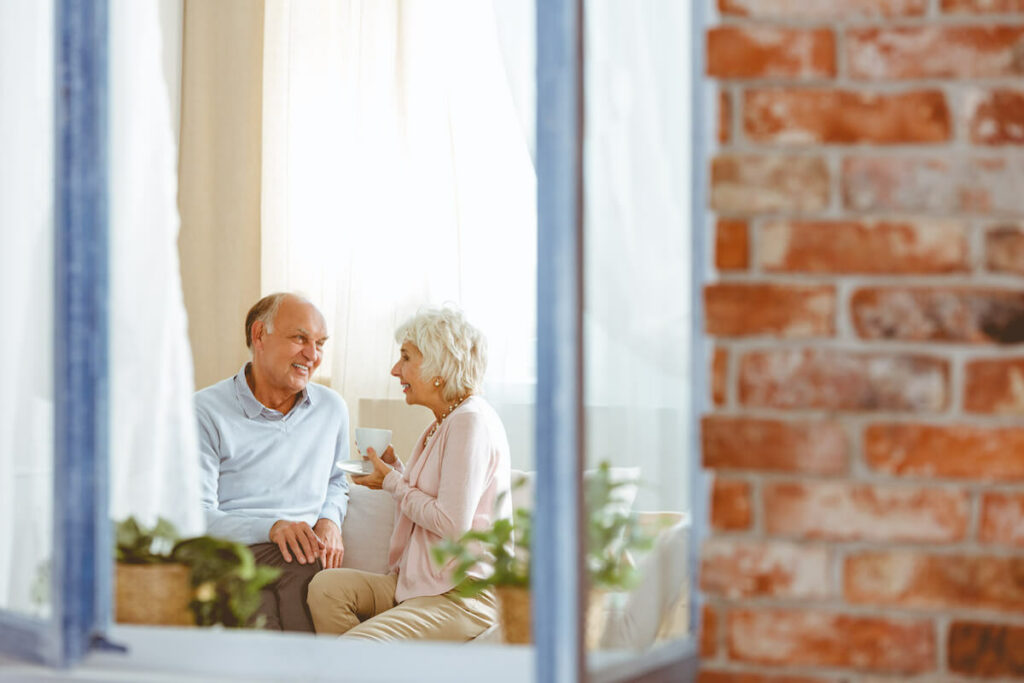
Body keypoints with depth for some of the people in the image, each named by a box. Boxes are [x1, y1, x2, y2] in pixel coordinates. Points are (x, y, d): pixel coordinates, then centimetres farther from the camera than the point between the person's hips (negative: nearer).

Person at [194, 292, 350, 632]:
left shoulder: (332, 409, 20)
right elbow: (196, 515, -5)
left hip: (304, 555, 4)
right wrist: (272, 527, -19)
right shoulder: (206, 411, 3)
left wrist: (330, 520, 11)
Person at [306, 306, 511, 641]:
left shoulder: (471, 421, -14)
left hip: (464, 597, -10)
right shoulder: (444, 422, 18)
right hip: (420, 583, 10)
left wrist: (393, 483, -7)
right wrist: (395, 469, 8)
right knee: (326, 585, -11)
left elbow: (452, 522, -21)